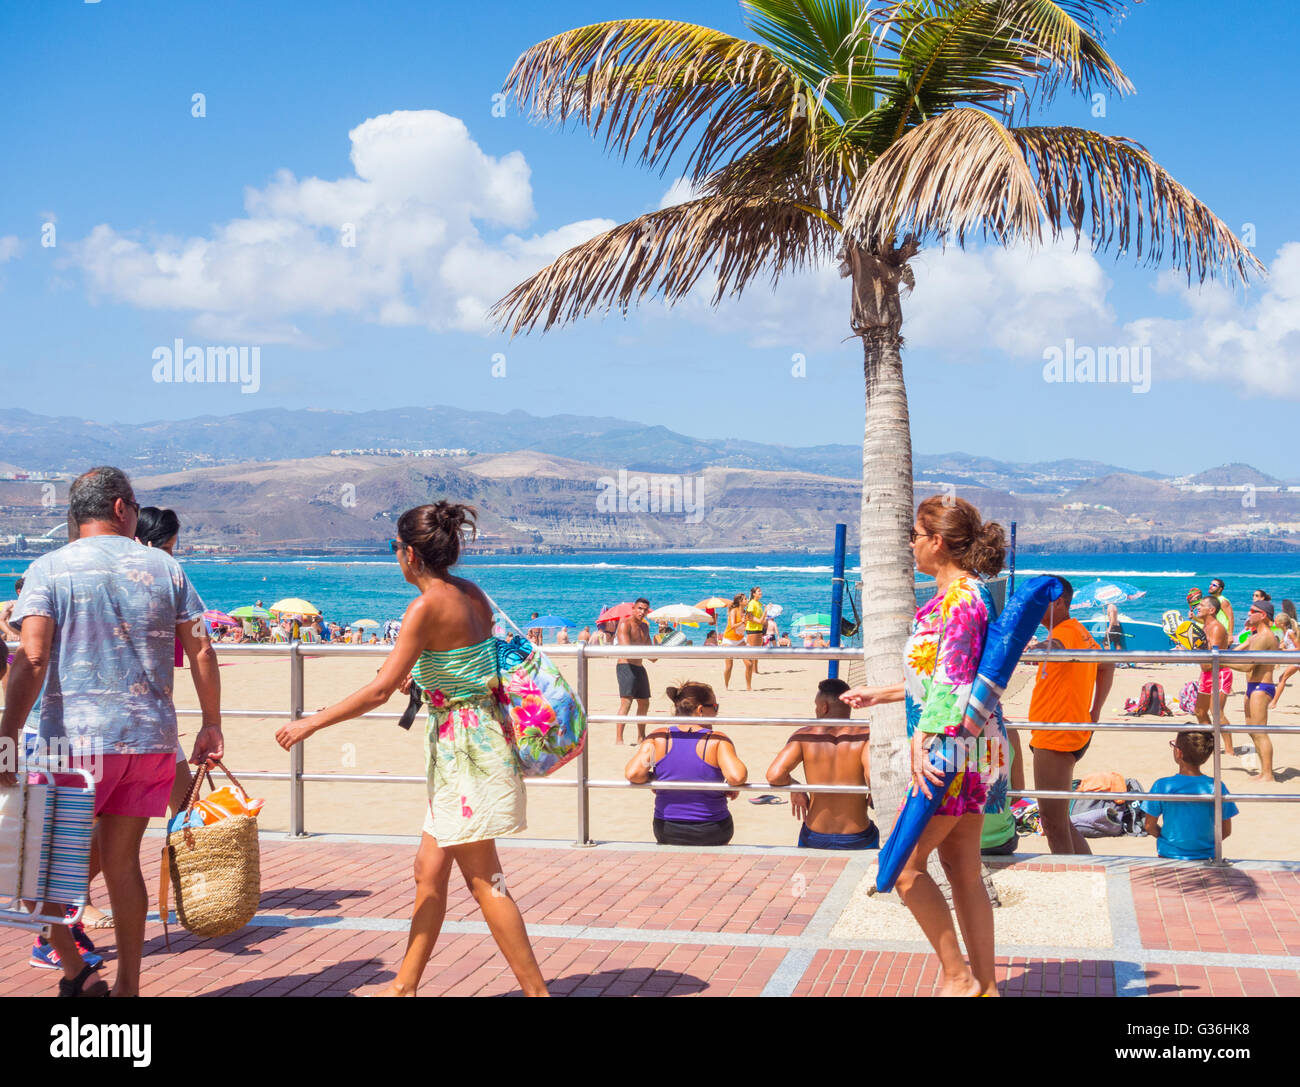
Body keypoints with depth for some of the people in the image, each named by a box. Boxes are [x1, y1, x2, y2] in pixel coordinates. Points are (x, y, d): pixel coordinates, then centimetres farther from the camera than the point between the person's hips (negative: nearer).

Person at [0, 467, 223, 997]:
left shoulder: (49, 568, -2)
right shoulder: (165, 566, 6)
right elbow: (200, 651, 5)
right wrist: (211, 725, 13)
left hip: (78, 738, -3)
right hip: (151, 736, 3)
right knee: (122, 859, 12)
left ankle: (75, 972, 5)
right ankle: (127, 985, 16)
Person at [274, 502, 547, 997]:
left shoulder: (427, 606, -18)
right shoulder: (472, 594, 7)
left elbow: (380, 690, -19)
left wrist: (310, 723, -12)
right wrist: (420, 675, 32)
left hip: (463, 747, -9)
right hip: (479, 736, 9)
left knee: (484, 881, -2)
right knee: (429, 871, 16)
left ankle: (537, 990, 2)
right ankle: (405, 984, 26)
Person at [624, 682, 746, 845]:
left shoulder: (658, 738, -6)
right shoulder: (718, 740, -13)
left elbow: (632, 774, -16)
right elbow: (736, 776, -27)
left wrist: (652, 778, 3)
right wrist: (731, 788, -6)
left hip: (666, 833, 2)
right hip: (712, 835, -2)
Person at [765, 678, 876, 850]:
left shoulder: (805, 736, -6)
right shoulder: (865, 735, -10)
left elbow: (774, 775, -18)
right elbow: (874, 776, -27)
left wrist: (795, 788, 2)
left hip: (814, 839, 1)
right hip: (857, 840, -1)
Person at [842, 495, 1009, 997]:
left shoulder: (961, 597, -15)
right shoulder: (959, 593, 15)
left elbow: (952, 683, -22)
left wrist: (923, 742, -27)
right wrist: (879, 694, 33)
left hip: (955, 748, -10)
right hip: (967, 750, 10)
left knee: (903, 865, -5)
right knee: (963, 872, 12)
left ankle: (959, 977, 2)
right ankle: (984, 985, 18)